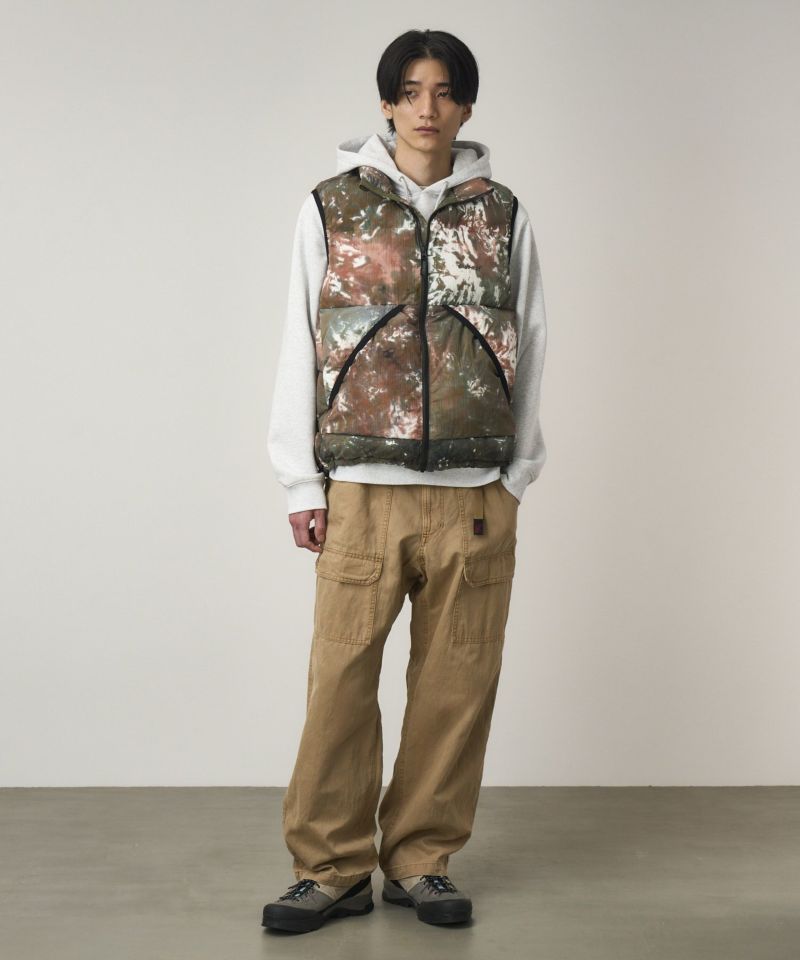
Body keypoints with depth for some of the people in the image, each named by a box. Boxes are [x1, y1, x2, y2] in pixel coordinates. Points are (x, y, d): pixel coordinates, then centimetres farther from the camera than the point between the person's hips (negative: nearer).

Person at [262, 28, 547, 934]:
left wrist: (516, 478, 8)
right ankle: (334, 867, 11)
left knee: (456, 682, 4)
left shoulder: (502, 214, 10)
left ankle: (422, 859, 18)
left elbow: (527, 351, 11)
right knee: (341, 679, -2)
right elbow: (301, 348, 7)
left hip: (475, 494, 1)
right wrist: (302, 482, 3)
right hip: (361, 489, -1)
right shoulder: (331, 206, 7)